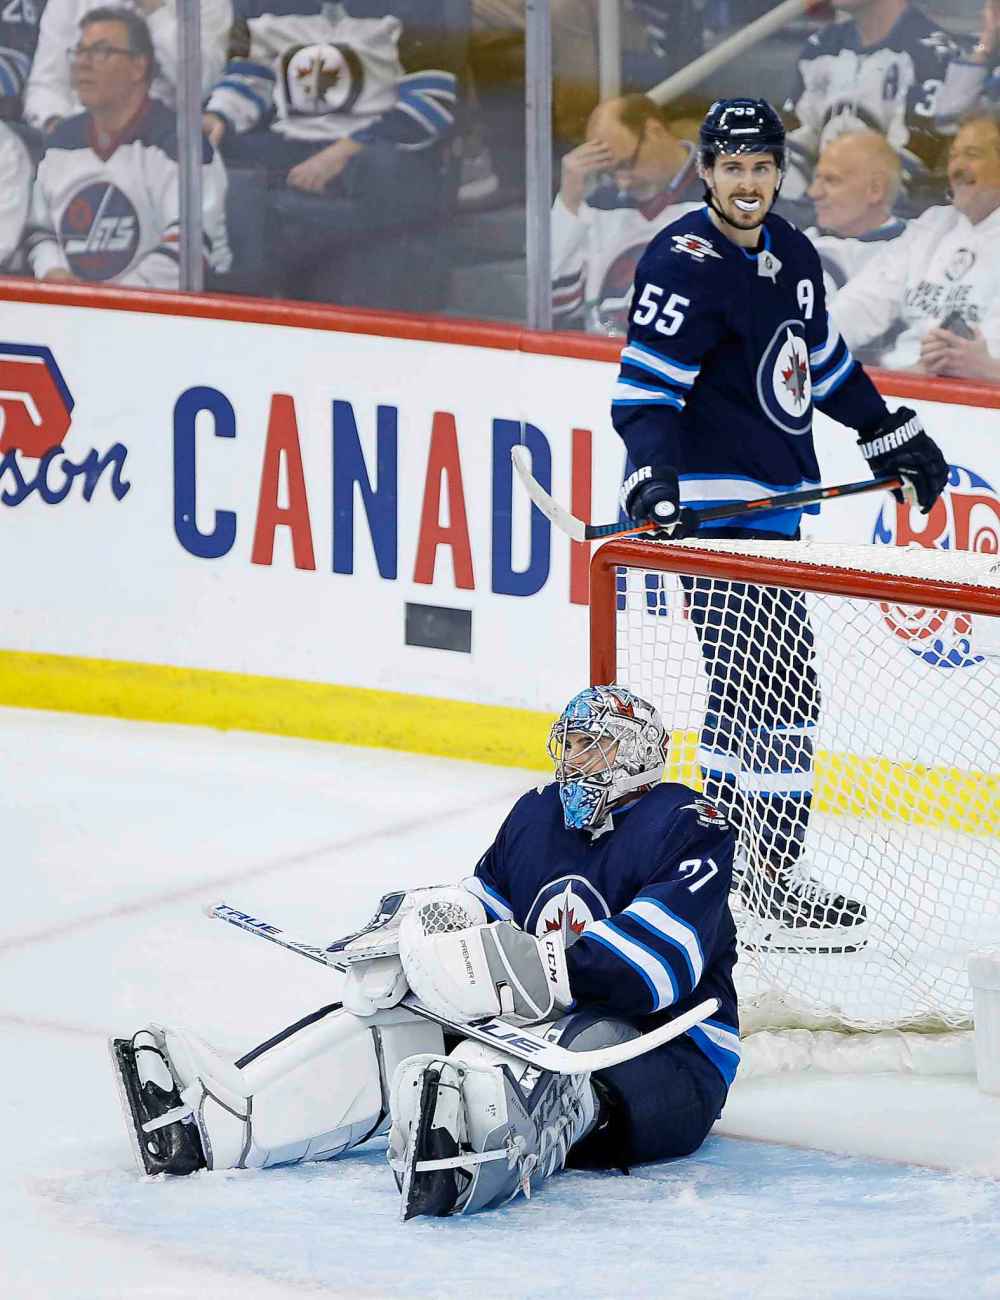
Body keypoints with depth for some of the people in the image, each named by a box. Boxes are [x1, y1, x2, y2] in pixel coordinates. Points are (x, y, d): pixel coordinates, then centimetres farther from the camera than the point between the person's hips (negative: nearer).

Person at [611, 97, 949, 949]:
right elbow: (645, 387, -20)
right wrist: (653, 475, -34)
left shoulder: (790, 255, 10)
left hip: (775, 502, 9)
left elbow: (824, 360, 26)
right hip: (712, 510, -9)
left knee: (750, 685, 16)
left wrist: (894, 435, 29)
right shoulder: (686, 265, -16)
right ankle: (775, 884, -6)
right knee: (781, 692, -11)